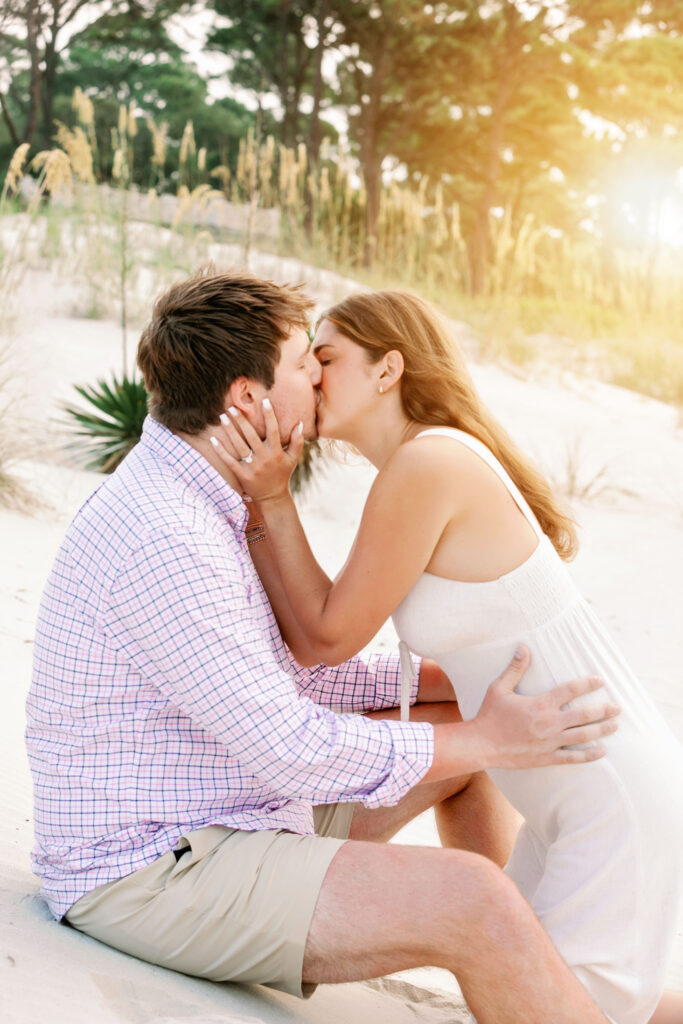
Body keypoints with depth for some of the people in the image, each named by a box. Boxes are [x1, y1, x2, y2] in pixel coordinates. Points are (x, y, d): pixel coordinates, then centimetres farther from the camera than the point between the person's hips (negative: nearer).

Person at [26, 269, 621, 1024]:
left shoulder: (196, 499, 7)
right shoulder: (164, 542, -26)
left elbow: (286, 668, 14)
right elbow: (293, 752, -24)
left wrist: (442, 681, 10)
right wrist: (486, 742, -15)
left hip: (234, 820, 10)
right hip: (148, 872, -10)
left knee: (460, 735, 14)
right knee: (471, 900, -25)